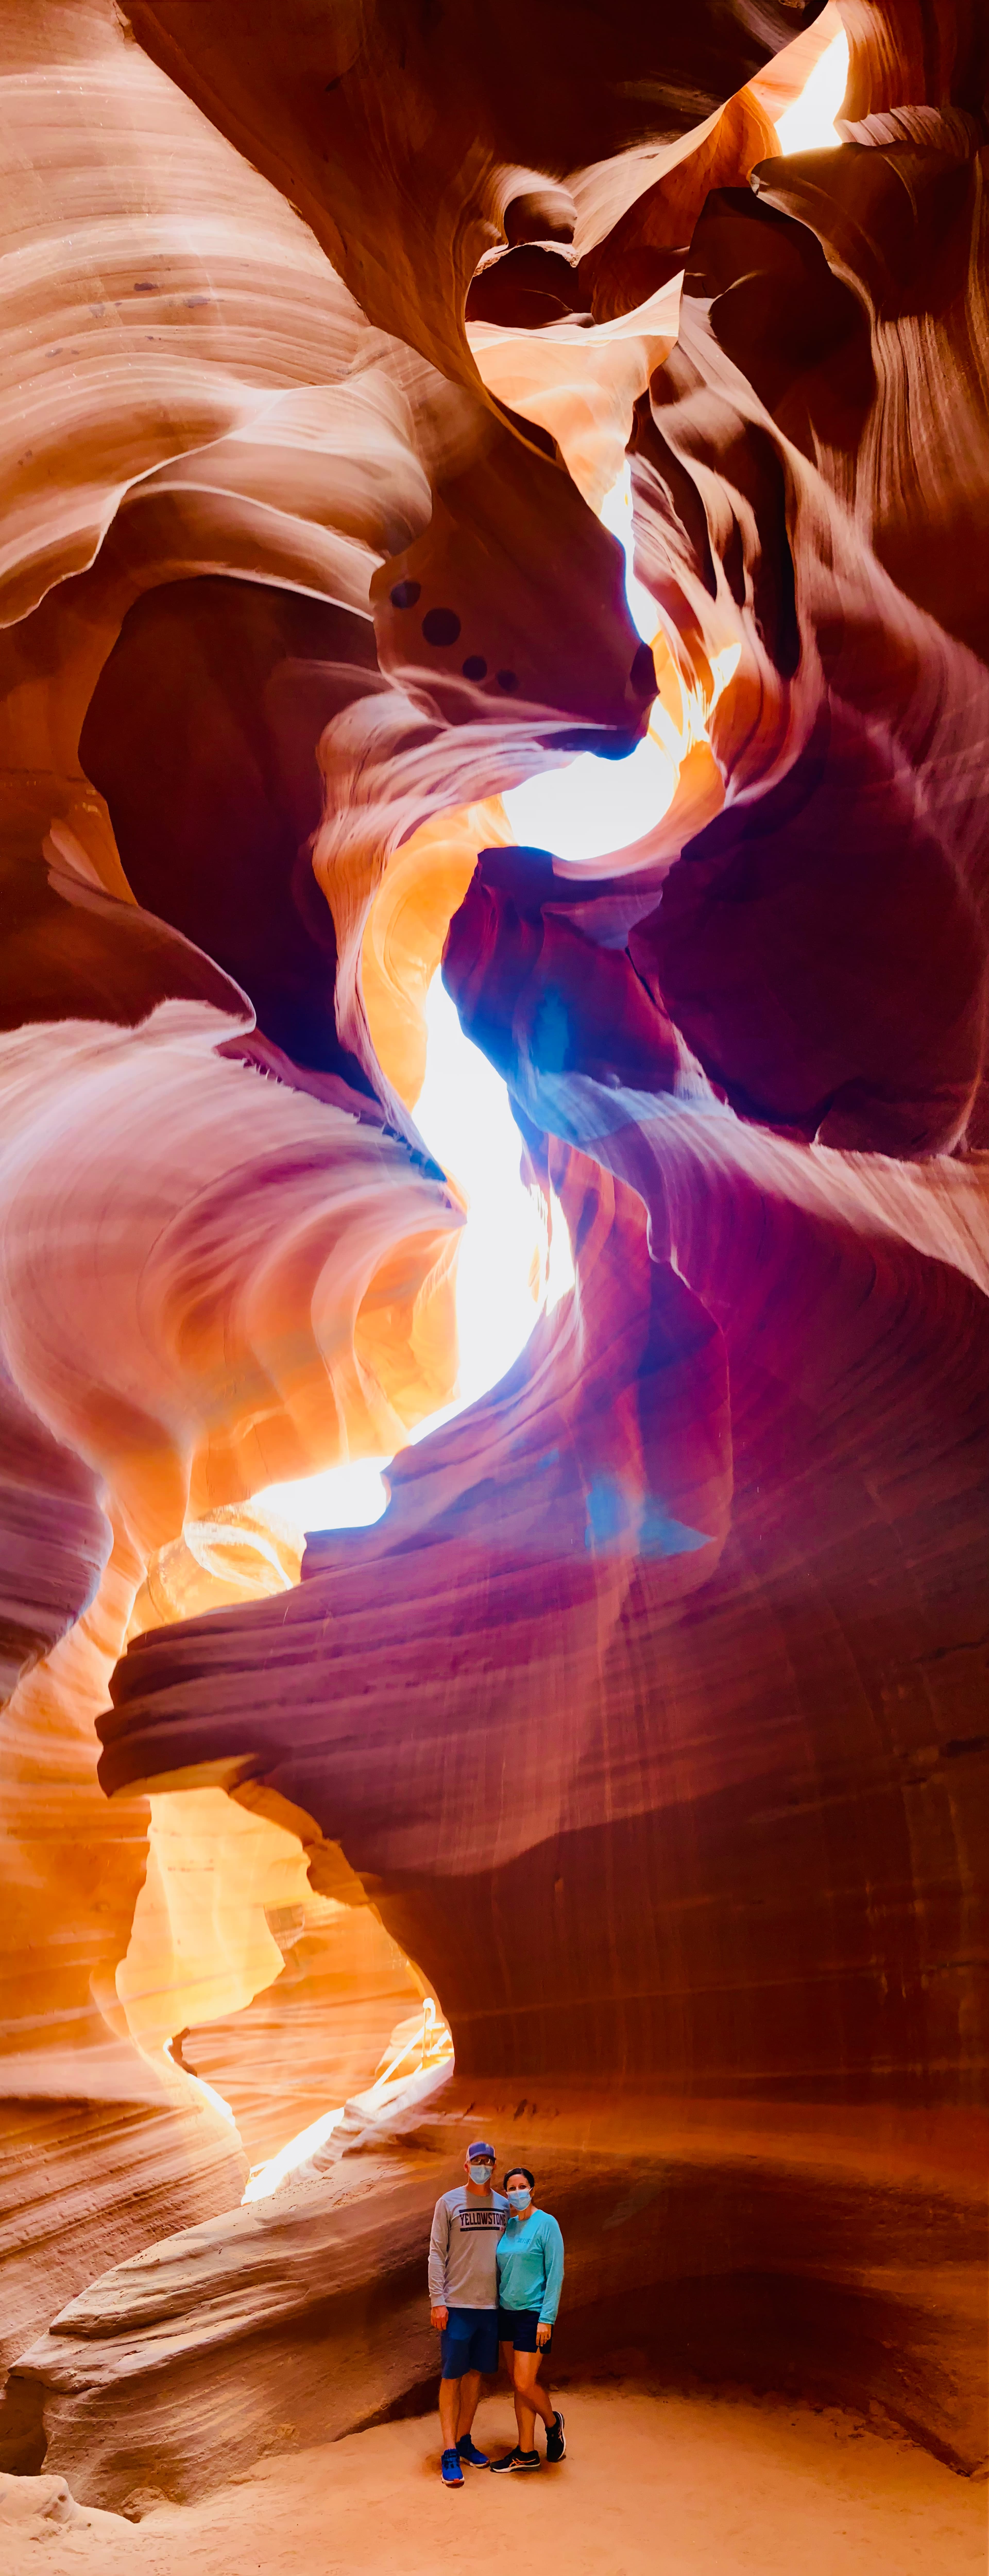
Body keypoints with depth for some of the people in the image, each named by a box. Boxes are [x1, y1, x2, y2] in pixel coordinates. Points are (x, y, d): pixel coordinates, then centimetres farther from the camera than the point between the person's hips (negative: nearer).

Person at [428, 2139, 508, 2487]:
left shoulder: (503, 2206, 6)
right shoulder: (449, 2203, -4)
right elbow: (437, 2254, -4)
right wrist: (437, 2301, -10)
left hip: (491, 2304, 4)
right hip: (457, 2305, -4)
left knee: (475, 2373, 12)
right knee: (452, 2377, -1)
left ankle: (464, 2440, 25)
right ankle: (450, 2453, 4)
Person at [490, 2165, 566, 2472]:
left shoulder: (546, 2224, -10)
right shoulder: (507, 2226, 7)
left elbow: (556, 2274, -12)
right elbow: (501, 2271, 13)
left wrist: (547, 2319, -15)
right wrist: (495, 2310, 9)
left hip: (533, 2313, -6)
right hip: (506, 2312, 6)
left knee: (525, 2383, -8)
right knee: (517, 2385, 9)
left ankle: (553, 2423, 20)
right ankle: (526, 2453, 19)